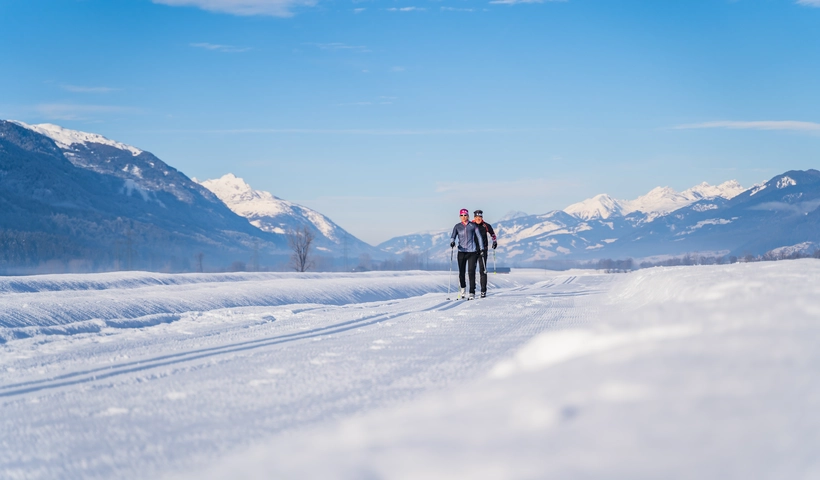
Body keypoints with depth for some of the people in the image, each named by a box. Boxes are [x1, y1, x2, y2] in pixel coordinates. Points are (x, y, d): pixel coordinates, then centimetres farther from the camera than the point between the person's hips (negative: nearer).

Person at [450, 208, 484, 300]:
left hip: (472, 251, -2)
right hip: (461, 251, 2)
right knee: (461, 272, 4)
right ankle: (463, 287, 31)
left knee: (471, 272, -7)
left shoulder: (473, 226, 3)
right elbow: (453, 236, 3)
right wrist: (452, 242, -20)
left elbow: (479, 237, 7)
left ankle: (472, 292, -4)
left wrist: (481, 249, 4)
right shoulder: (457, 226, 7)